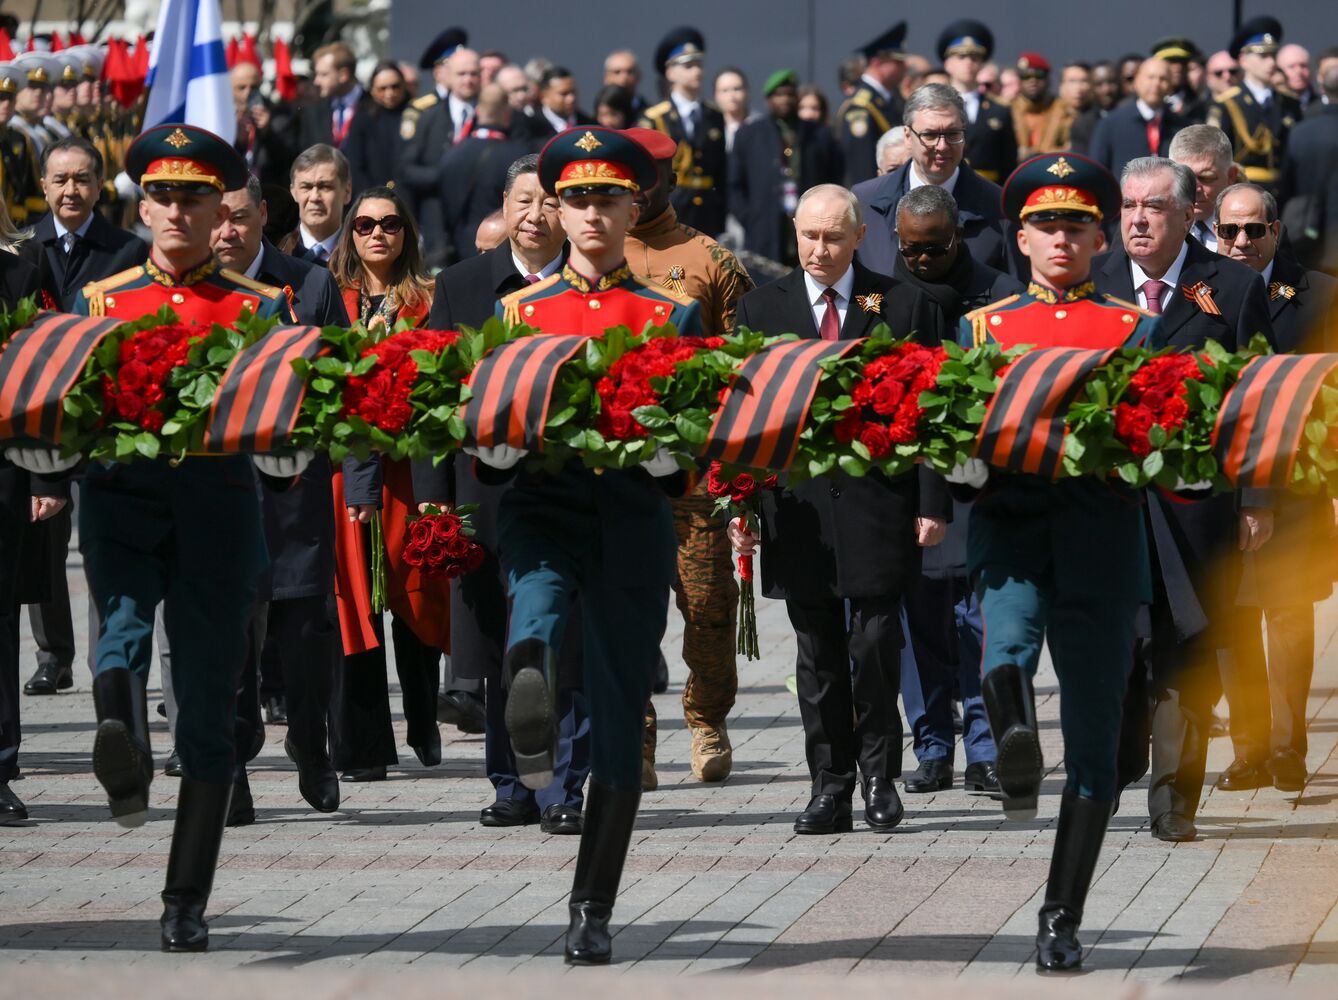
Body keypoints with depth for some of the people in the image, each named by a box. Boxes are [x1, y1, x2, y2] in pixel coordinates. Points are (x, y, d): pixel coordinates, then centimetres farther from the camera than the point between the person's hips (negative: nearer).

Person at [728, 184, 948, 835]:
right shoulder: (761, 310, 9)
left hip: (878, 505, -2)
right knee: (817, 656, 5)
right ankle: (830, 787, 11)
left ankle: (879, 773, 11)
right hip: (798, 505, 2)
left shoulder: (903, 306, 4)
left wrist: (932, 504, -3)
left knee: (876, 642, -7)